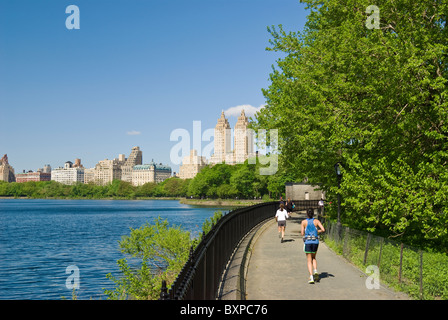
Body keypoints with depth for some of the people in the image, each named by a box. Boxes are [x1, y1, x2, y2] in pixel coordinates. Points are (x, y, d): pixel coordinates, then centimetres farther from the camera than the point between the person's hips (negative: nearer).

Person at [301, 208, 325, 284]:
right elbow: (323, 230, -7)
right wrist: (317, 231, 12)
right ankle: (315, 271, 0)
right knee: (313, 258, 24)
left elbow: (302, 234, -1)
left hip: (308, 242, -2)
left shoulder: (304, 222, -1)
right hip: (315, 241, 2)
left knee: (309, 260, 3)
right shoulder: (316, 221, 2)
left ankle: (311, 277, -10)